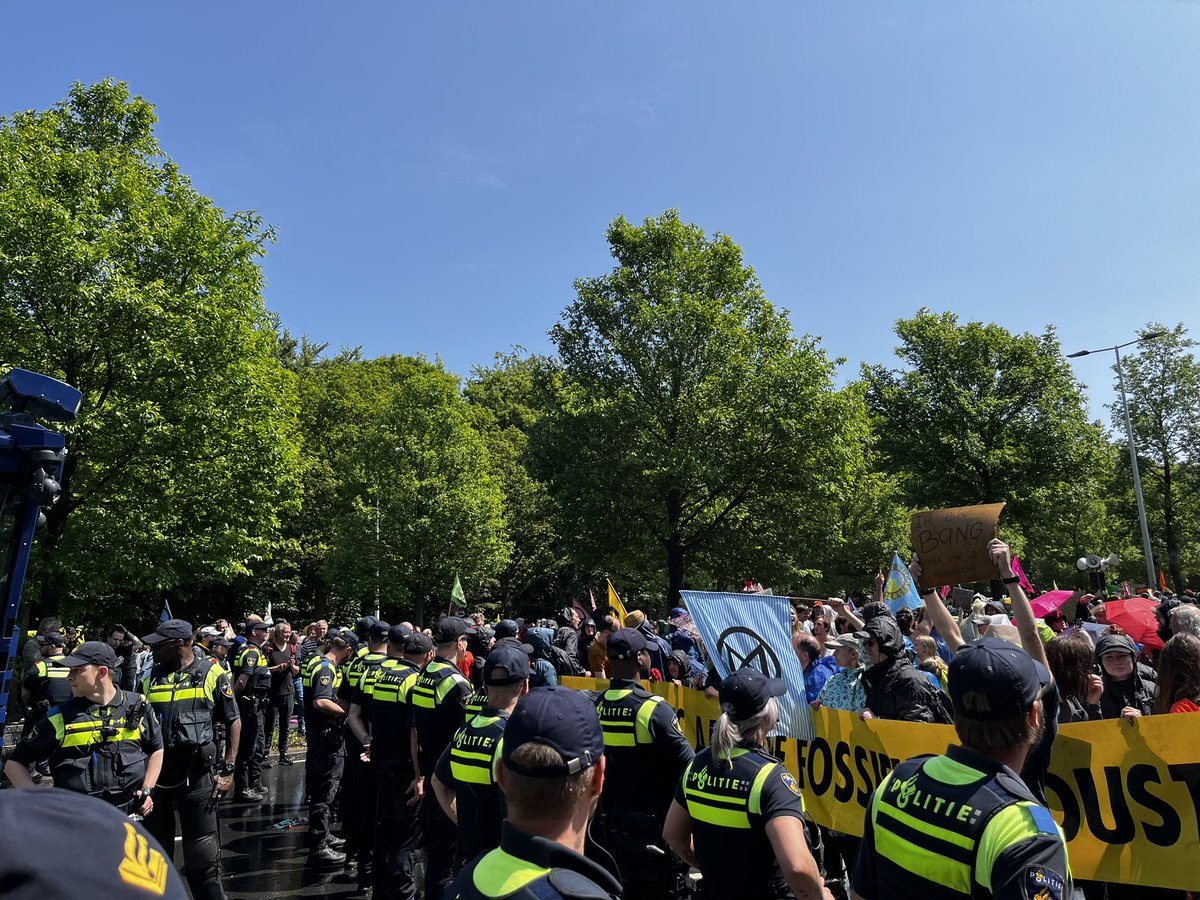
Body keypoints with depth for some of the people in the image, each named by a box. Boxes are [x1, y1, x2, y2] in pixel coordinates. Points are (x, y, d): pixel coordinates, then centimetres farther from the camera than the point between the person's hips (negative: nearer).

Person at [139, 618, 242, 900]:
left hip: (197, 776, -4)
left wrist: (228, 770, -8)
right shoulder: (151, 678, 6)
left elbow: (233, 722, -2)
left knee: (202, 855, 3)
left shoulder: (211, 674, -5)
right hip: (155, 774, 4)